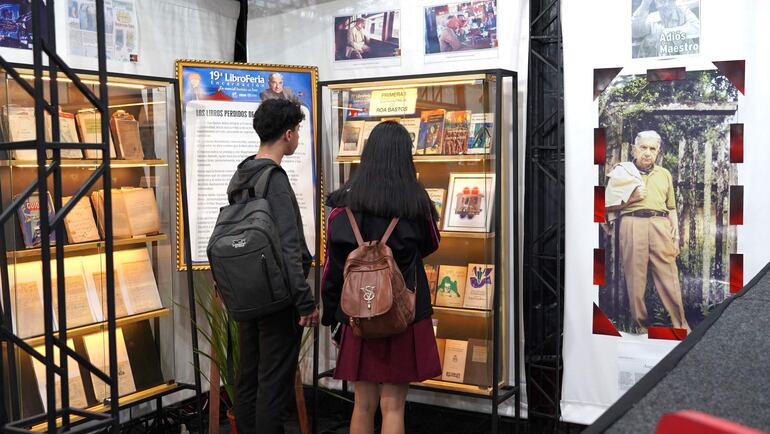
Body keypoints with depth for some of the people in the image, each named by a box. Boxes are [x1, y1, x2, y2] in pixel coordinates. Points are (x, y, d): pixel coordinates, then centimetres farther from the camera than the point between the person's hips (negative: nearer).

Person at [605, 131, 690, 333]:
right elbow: (608, 205, 10)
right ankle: (640, 324, 5)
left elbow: (671, 208, 21)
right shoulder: (622, 172, 13)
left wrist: (676, 236, 13)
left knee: (669, 276, -5)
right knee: (635, 276, -2)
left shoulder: (664, 174, 21)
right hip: (632, 224, -2)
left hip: (660, 225, 2)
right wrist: (631, 198, -3)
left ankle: (681, 325, -1)